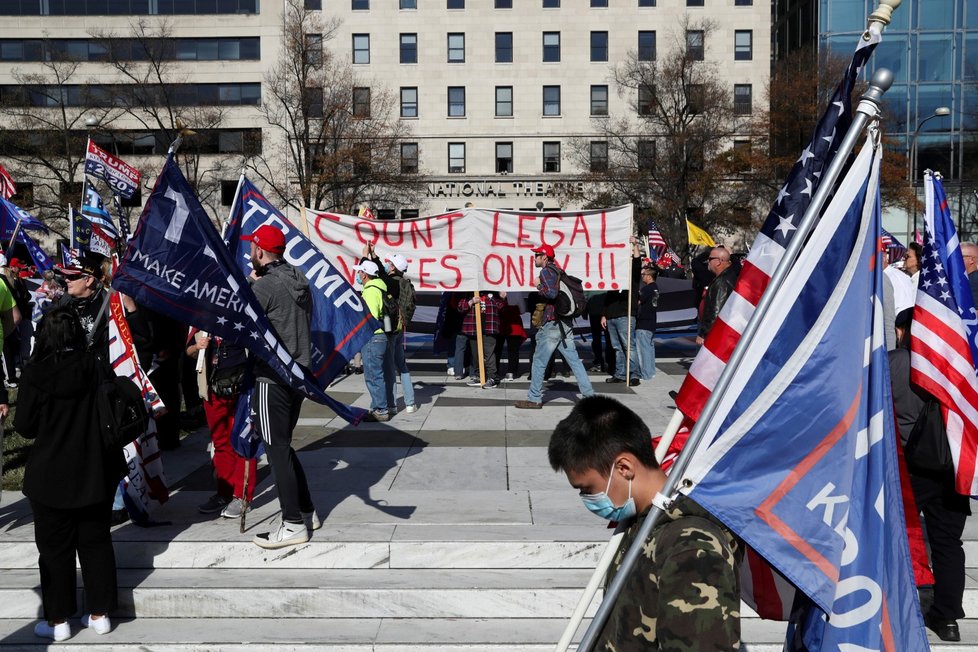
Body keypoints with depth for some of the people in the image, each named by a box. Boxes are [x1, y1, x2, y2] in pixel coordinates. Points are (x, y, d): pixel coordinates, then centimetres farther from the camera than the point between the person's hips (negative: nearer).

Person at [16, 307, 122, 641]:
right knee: (96, 541, 14)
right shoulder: (99, 367, -7)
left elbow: (24, 426, -8)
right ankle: (100, 614, 22)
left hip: (51, 475, -3)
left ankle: (58, 620, 19)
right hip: (96, 471, 3)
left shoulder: (36, 373, -15)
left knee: (55, 547, 10)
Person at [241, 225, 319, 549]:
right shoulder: (300, 281, 8)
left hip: (272, 378, -8)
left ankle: (294, 525, 2)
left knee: (277, 449, -2)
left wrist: (250, 282, -2)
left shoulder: (264, 286, -16)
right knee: (283, 445, 19)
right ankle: (307, 511, 24)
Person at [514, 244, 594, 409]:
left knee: (539, 362, 0)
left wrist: (539, 286, -6)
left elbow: (551, 293, -22)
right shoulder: (558, 271, 17)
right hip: (565, 323, 8)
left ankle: (534, 399, 5)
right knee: (574, 360, 8)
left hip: (551, 324, -8)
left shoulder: (546, 271, -9)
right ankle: (589, 394, 7)